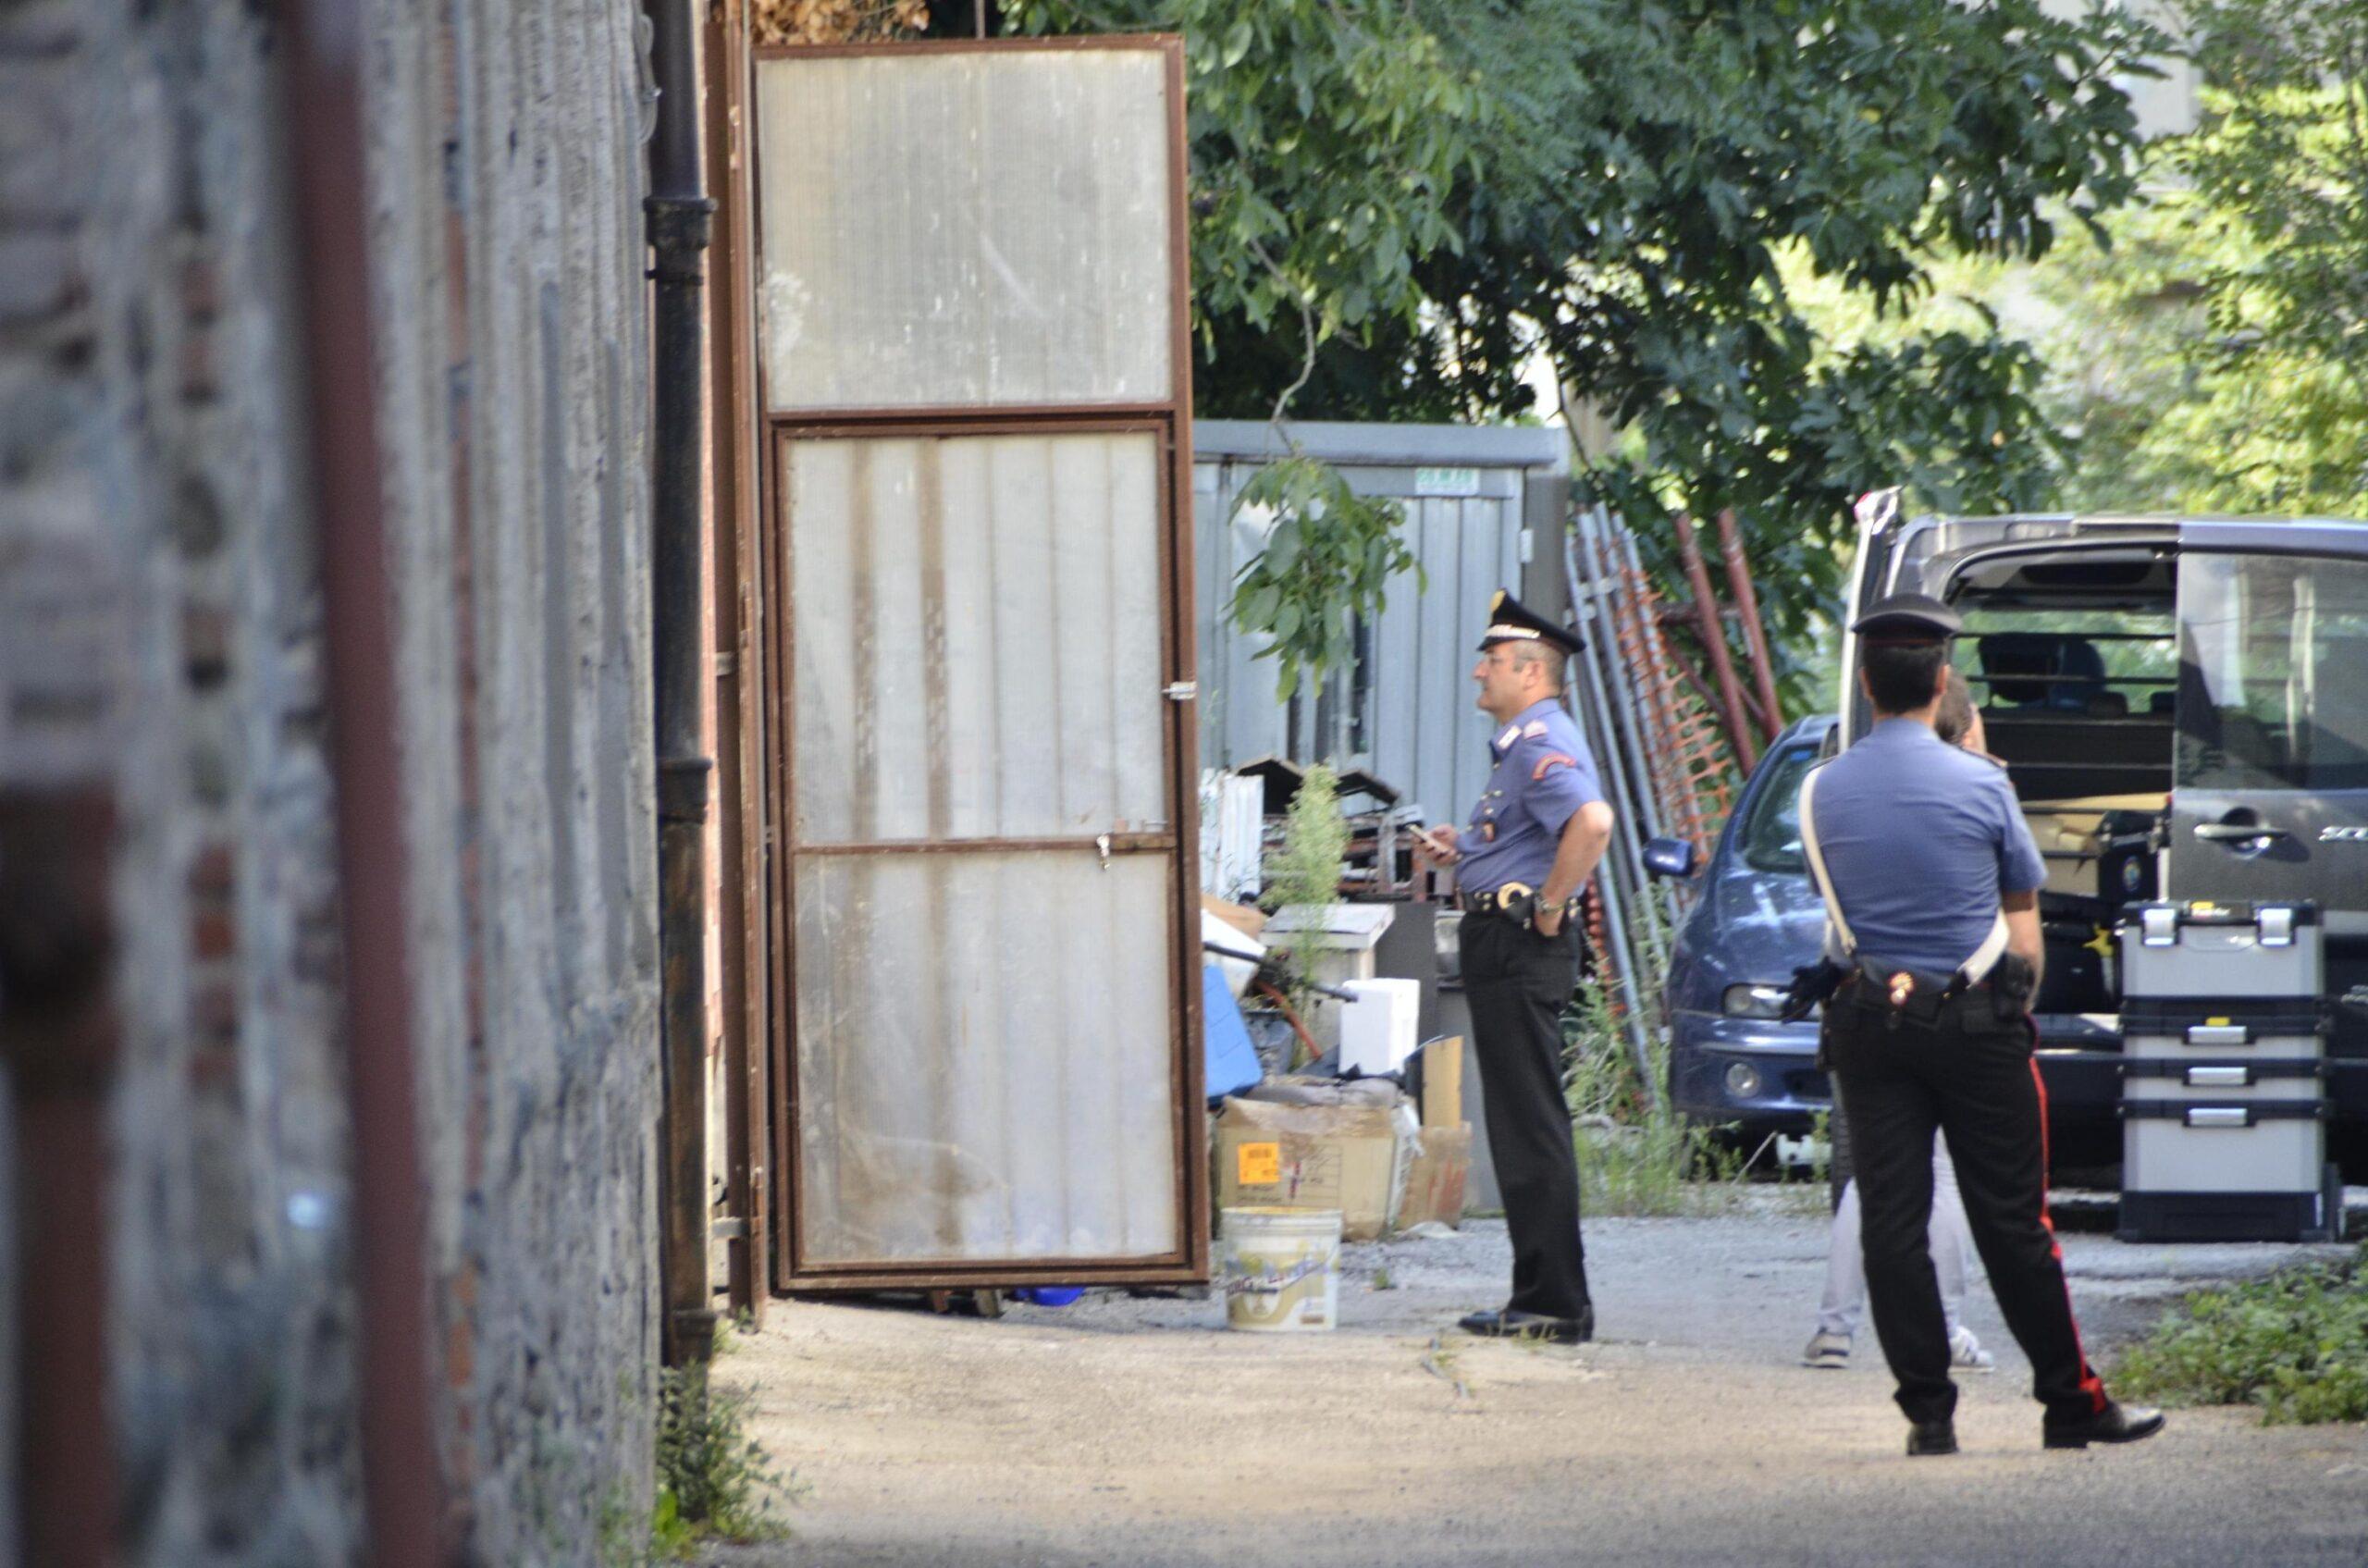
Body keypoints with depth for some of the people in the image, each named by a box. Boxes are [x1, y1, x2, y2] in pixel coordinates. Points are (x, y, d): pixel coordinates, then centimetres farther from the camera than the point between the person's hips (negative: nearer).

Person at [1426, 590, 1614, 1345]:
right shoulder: (1522, 744, 18)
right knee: (1518, 1125, 13)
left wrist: (1549, 907, -23)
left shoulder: (1543, 743, -15)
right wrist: (1466, 850, 15)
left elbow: (1593, 823, -32)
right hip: (1499, 944, 11)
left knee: (1531, 1127, -8)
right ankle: (1540, 1296, 17)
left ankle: (1556, 1303, -7)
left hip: (1521, 946, -11)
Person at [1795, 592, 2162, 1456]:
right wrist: (2017, 1011, 15)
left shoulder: (1823, 792, 0)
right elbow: (2023, 923, 3)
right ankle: (2070, 1402, 10)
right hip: (1977, 1020, -2)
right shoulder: (1980, 783, -6)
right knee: (2011, 1222, 3)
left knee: (1891, 1222, 3)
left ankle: (1927, 1410, 1)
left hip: (1869, 1024, 2)